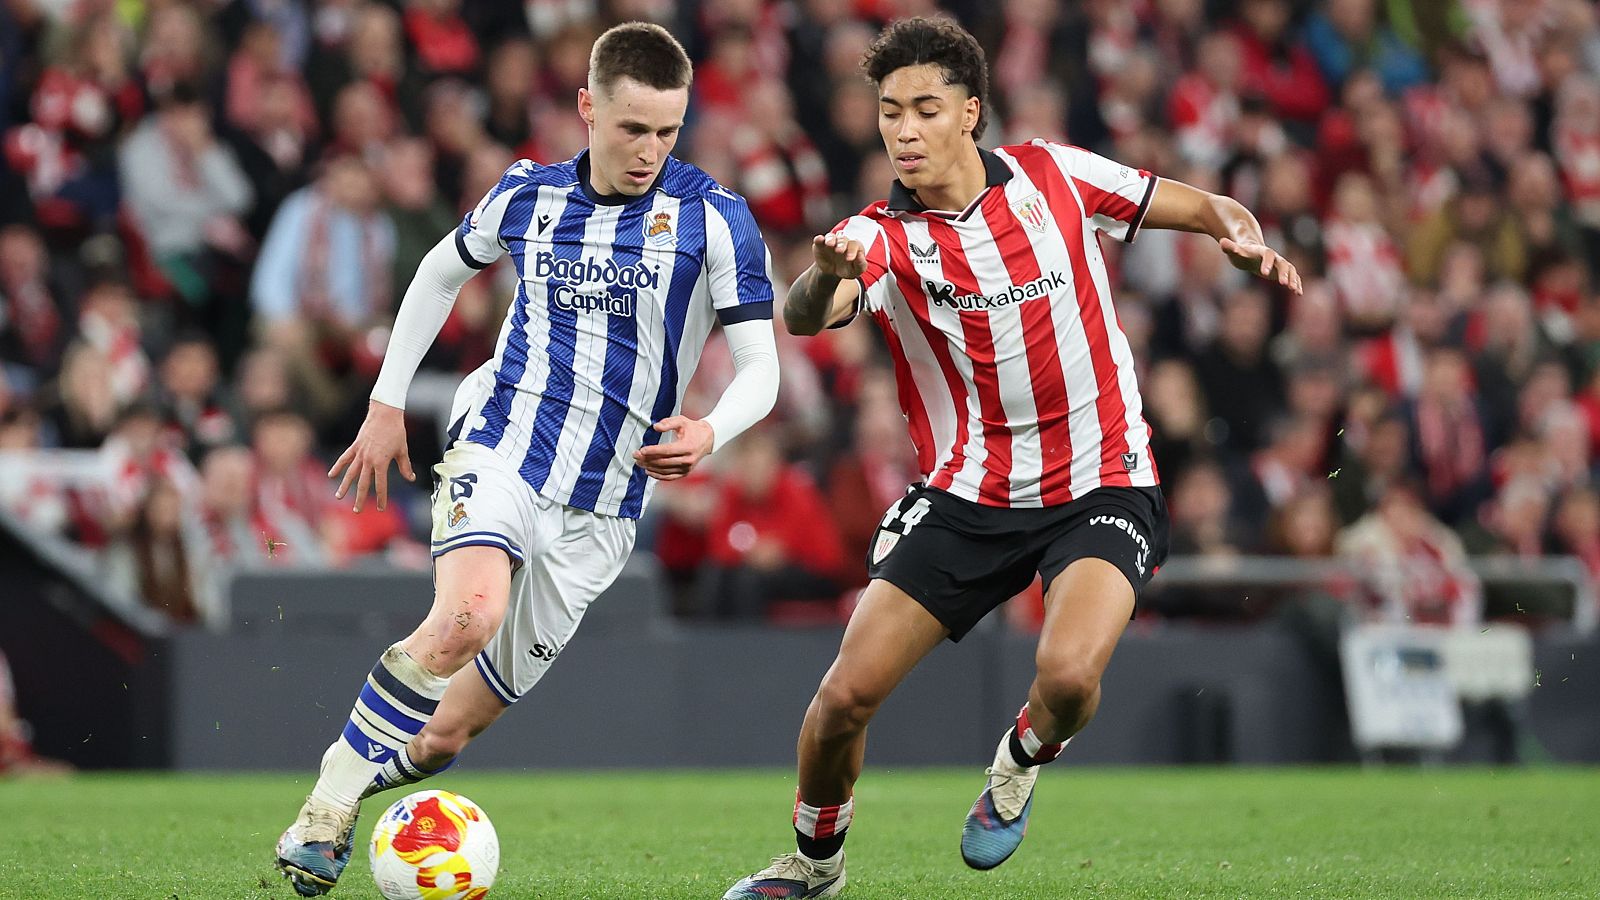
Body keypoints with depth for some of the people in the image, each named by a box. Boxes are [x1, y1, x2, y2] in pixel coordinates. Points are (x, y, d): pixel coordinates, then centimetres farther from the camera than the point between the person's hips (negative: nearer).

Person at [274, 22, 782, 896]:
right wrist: (387, 403, 20)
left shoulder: (713, 218, -5)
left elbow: (759, 372, -6)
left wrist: (708, 432, -28)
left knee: (445, 734, 0)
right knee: (467, 614, -33)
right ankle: (328, 806, -22)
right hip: (498, 450, 0)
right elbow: (443, 269, 24)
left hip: (597, 511, 0)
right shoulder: (529, 195, 4)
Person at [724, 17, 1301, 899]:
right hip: (964, 493, 1)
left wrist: (1244, 238, -15)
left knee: (1068, 673, -27)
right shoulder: (879, 237, -9)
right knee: (845, 697, -6)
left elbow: (1201, 207, 8)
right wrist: (825, 273, -55)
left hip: (1100, 486, -1)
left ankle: (1023, 761, 10)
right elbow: (803, 317, -31)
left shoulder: (1052, 175, -4)